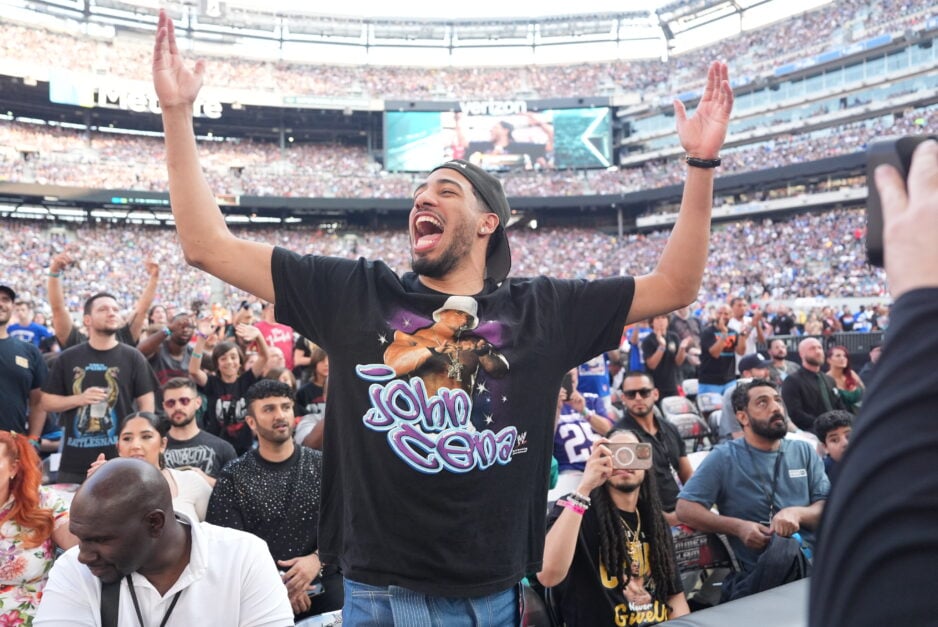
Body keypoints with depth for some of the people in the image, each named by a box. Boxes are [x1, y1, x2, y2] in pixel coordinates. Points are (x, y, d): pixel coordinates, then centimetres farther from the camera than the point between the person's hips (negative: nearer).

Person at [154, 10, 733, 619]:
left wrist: (701, 164, -2)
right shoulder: (355, 293, 0)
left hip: (493, 595, 1)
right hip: (378, 592, 0)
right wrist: (177, 112, -3)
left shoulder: (541, 310, 2)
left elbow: (674, 286, 5)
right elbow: (208, 245, 0)